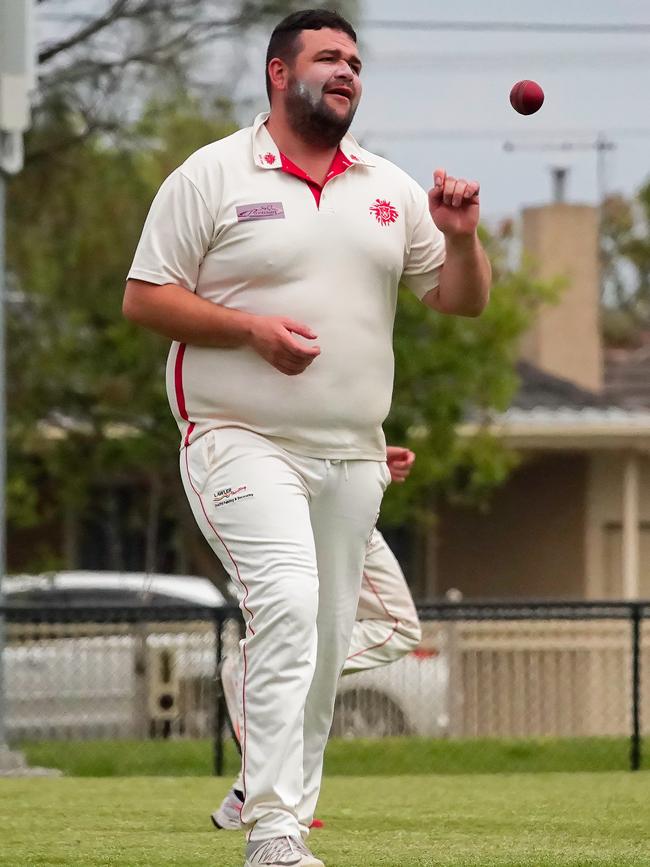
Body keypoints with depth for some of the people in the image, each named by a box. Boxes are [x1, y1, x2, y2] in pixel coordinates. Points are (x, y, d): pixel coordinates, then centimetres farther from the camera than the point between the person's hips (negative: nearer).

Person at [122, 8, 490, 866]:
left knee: (326, 643, 6)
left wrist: (461, 238, -6)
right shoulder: (213, 175, -1)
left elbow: (463, 301, 15)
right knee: (287, 603, -24)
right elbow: (143, 297, -3)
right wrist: (249, 327, -17)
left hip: (353, 455, 6)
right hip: (242, 437, -6)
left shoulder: (390, 188, 13)